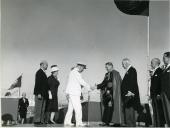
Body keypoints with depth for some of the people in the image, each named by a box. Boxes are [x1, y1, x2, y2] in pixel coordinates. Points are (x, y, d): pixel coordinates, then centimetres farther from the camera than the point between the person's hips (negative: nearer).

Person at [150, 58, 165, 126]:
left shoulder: (160, 71, -10)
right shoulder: (153, 72, 17)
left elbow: (161, 83, -16)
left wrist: (159, 94, -20)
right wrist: (151, 94, 14)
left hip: (158, 95, -9)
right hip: (153, 95, 9)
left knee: (160, 112, -5)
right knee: (155, 112, 11)